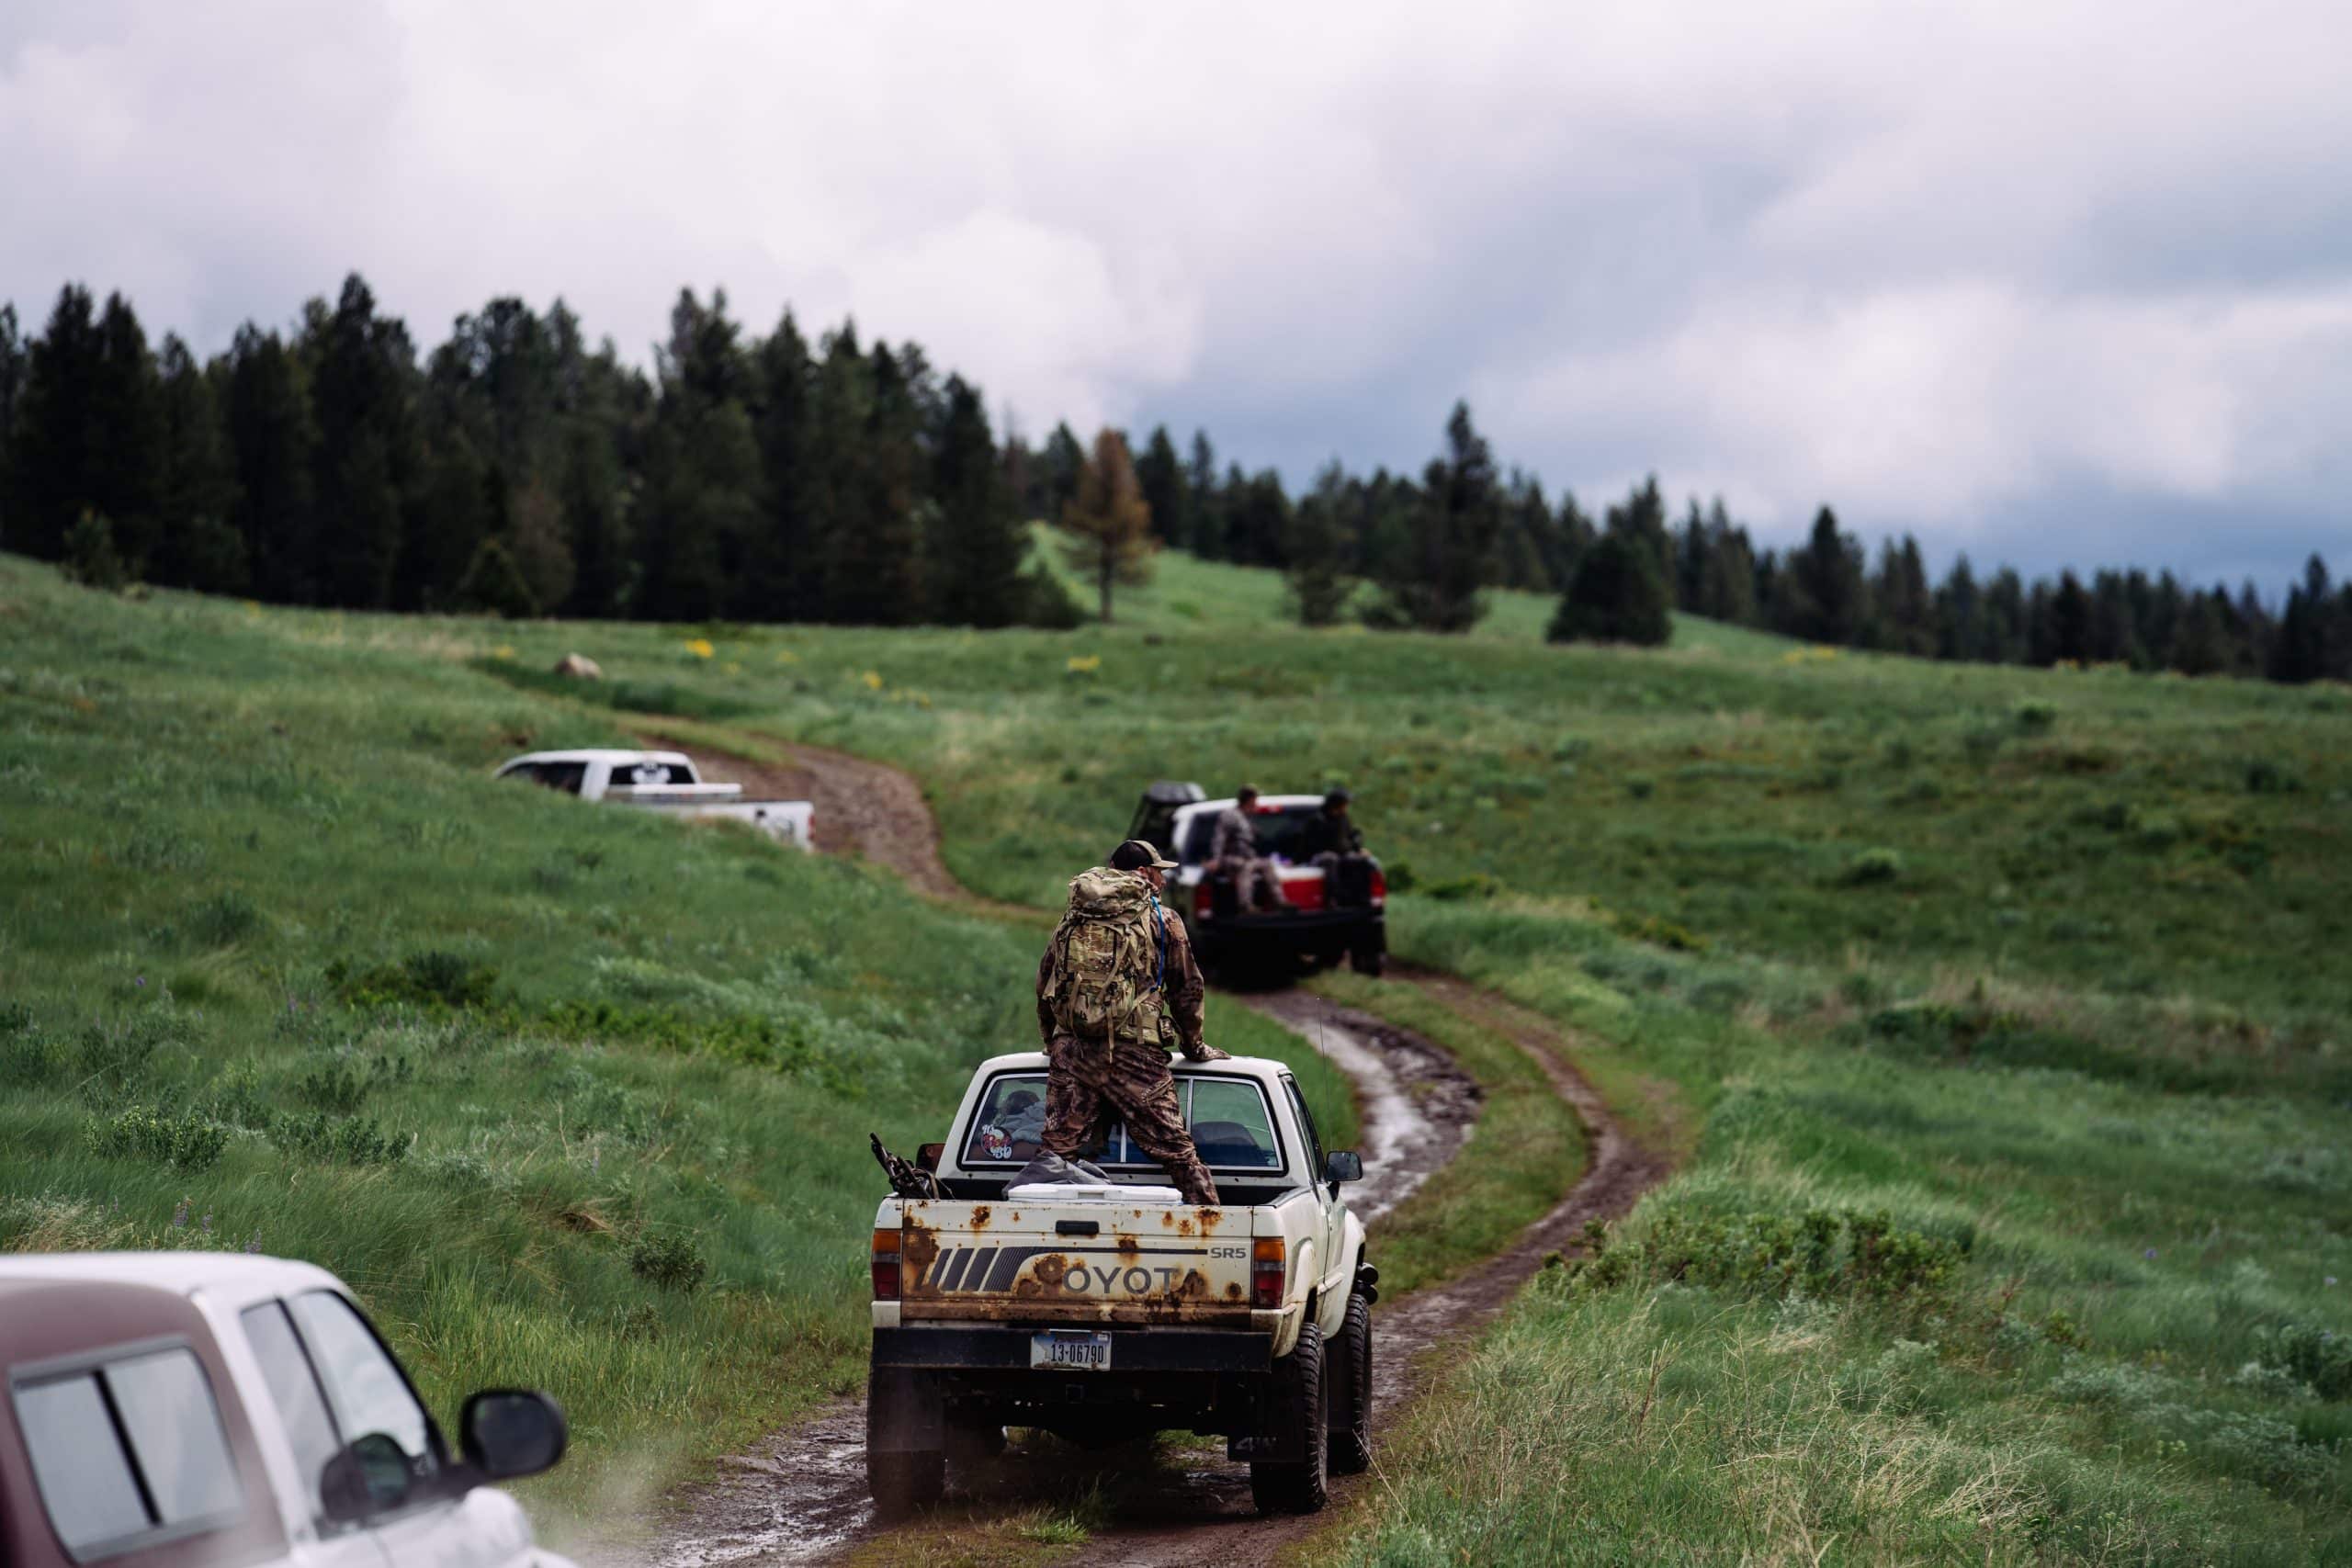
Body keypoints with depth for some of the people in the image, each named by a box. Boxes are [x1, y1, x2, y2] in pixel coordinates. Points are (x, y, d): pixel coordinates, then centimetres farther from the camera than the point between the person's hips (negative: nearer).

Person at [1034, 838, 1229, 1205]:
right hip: (1131, 1055, -4)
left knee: (1055, 1150, 5)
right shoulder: (1164, 922, 7)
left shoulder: (1072, 919, 18)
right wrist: (1193, 1047, 24)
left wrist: (1052, 1039, 33)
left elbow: (1043, 984, 21)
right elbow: (1188, 989, 11)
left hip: (1069, 1049, 4)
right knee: (1178, 1151, -3)